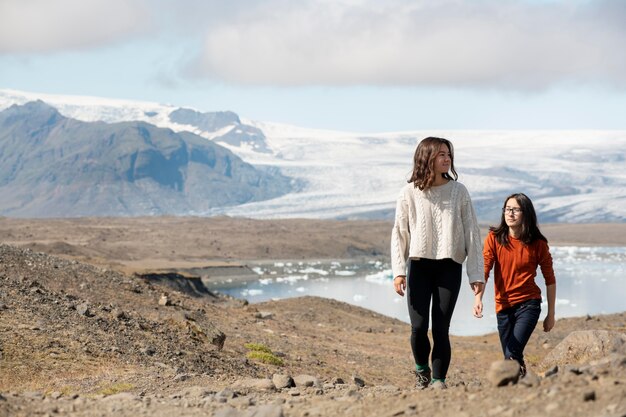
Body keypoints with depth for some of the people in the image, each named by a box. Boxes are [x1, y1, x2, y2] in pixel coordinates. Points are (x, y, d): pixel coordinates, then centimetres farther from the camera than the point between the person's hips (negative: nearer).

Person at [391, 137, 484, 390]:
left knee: (441, 328, -4)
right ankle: (421, 368, 21)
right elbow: (399, 234, 3)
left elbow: (472, 233, 3)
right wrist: (398, 271, -7)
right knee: (418, 326, -5)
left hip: (449, 267, 0)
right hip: (420, 266, 0)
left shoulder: (458, 191, 3)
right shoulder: (410, 193, 1)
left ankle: (438, 379, 7)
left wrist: (476, 274, -1)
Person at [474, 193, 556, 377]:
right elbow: (484, 270, -12)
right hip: (503, 306, 3)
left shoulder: (538, 244, -5)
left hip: (528, 304, -3)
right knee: (512, 358, 11)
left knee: (512, 356, -20)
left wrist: (551, 314, 5)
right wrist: (478, 297, -28)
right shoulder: (494, 238, -3)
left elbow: (550, 280, 3)